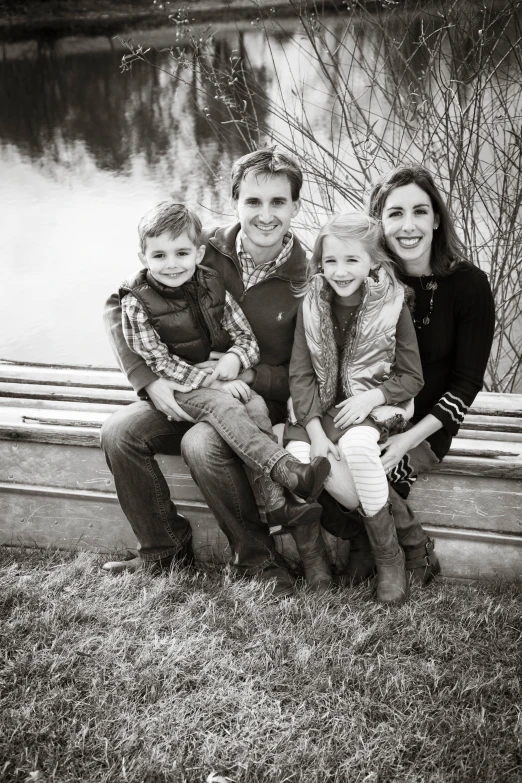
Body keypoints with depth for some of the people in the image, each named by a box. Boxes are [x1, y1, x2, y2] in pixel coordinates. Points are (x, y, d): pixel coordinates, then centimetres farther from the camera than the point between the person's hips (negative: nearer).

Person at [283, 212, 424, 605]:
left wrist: (371, 397, -20)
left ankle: (389, 554, -16)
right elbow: (301, 374, -3)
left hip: (375, 404, -3)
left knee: (355, 445, -36)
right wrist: (315, 431, -15)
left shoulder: (392, 304, -6)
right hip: (321, 406, 3)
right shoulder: (312, 304, 0)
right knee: (299, 454, -29)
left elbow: (412, 377, -2)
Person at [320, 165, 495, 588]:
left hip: (424, 427, -3)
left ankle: (417, 552, 1)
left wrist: (411, 438, -18)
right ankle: (364, 542, 6)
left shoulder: (468, 285, -7)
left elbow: (466, 382, -6)